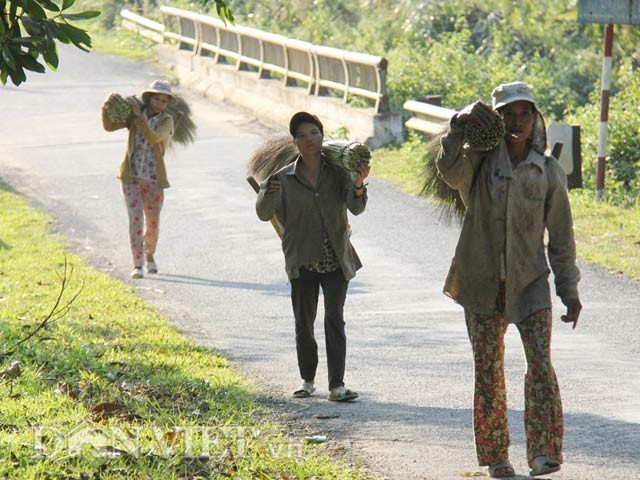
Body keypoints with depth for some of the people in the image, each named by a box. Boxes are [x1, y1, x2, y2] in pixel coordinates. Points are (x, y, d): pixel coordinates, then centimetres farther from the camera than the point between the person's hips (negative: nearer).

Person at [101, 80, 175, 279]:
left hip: (153, 180, 1)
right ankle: (137, 265, -12)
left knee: (152, 223, 11)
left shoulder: (167, 121, -2)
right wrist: (107, 108, -25)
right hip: (132, 177, -1)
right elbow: (109, 126, -8)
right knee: (135, 219, -13)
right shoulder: (134, 115, 2)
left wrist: (138, 115, -27)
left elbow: (153, 138, -21)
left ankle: (149, 256, 38)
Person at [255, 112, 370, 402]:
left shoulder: (339, 172, 1)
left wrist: (359, 185, -32)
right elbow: (264, 214, -4)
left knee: (334, 318, -12)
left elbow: (356, 208, -11)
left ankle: (336, 385, -17)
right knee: (303, 322, 6)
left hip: (336, 259, -1)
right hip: (302, 261, 1)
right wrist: (268, 193, -26)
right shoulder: (286, 178, 3)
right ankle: (307, 381, 23)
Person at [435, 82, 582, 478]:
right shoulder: (480, 161, -1)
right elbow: (449, 169, -25)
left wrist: (569, 291, 5)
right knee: (488, 373, 5)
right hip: (482, 284, 0)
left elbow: (561, 235, 7)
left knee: (541, 363, -16)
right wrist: (461, 125, -40)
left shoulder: (548, 171, 2)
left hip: (530, 284, 0)